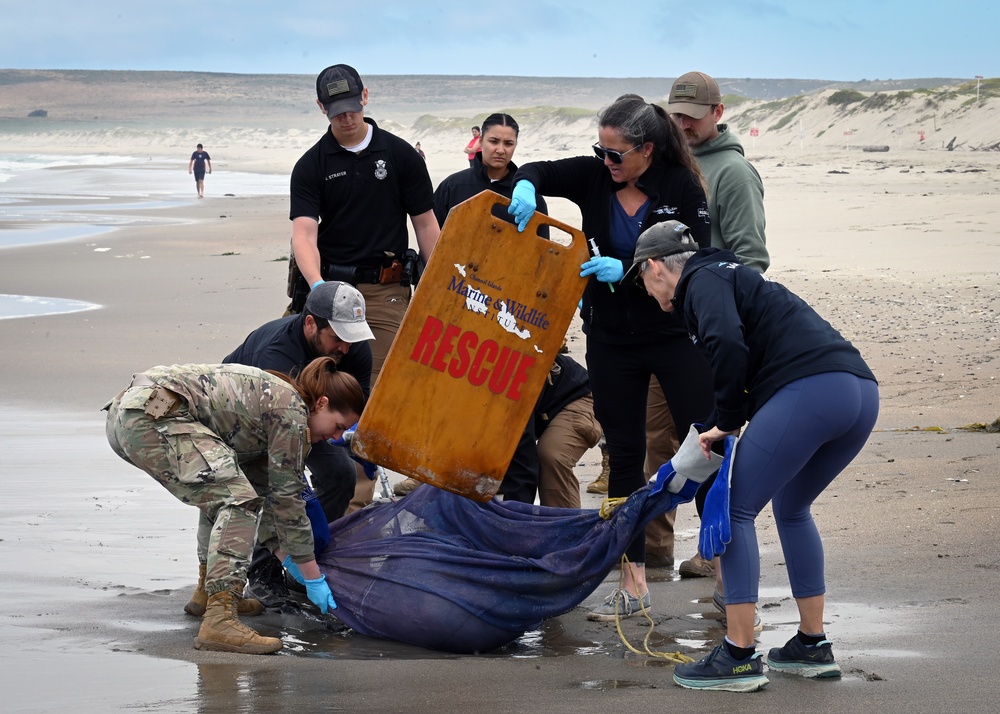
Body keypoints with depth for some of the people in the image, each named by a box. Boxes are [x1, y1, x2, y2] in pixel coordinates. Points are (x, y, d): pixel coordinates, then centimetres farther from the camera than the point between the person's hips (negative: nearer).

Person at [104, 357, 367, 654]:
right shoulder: (291, 410, -1)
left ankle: (210, 592, 28)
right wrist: (313, 578, 6)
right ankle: (218, 619, -25)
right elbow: (286, 496, 0)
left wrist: (286, 557, 34)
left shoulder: (271, 394, 26)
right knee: (236, 500, -13)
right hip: (154, 416, -11)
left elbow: (263, 489, 33)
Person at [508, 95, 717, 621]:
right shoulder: (596, 177, -2)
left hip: (676, 336, -4)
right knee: (624, 457, 7)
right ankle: (634, 583, 14)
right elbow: (539, 171, 6)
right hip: (611, 340, 4)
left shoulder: (682, 187, -12)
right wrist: (525, 185, -19)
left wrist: (627, 271, -25)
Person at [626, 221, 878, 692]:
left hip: (809, 389, -10)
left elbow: (727, 344, -15)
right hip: (861, 391, 10)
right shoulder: (729, 275, 33)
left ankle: (739, 657, -1)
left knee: (734, 510, 0)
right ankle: (812, 647, 29)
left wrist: (725, 421, -3)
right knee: (791, 508, 27)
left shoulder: (702, 281, 5)